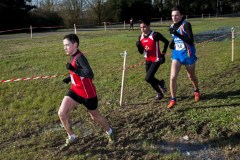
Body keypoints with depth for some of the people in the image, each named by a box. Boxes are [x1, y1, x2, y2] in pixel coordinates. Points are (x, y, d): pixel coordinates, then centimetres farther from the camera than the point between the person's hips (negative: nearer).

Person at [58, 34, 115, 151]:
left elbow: (90, 74, -37)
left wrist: (73, 69, -34)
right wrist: (70, 78, 8)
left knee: (95, 116, 13)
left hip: (87, 93, -8)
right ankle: (72, 138, 15)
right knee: (61, 113, -5)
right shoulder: (73, 56, 3)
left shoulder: (79, 57, -25)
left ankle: (110, 132, 42)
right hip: (75, 90, 8)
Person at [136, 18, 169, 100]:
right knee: (150, 79, 12)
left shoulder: (155, 35, -19)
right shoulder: (140, 37, 1)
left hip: (156, 60, -7)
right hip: (148, 60, 7)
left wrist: (163, 54, -9)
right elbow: (141, 52, 7)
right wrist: (139, 46, -14)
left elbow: (166, 42, -7)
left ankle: (160, 83, 16)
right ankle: (159, 93, 35)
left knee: (148, 78, -15)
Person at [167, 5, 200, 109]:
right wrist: (172, 42, -2)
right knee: (172, 77, -10)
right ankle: (173, 99, 4)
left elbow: (190, 41, -27)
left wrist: (177, 34, -35)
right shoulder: (172, 26, 1)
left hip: (187, 54, -4)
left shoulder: (186, 25, -18)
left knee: (191, 76, 16)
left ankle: (196, 91, 47)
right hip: (176, 54, 4)